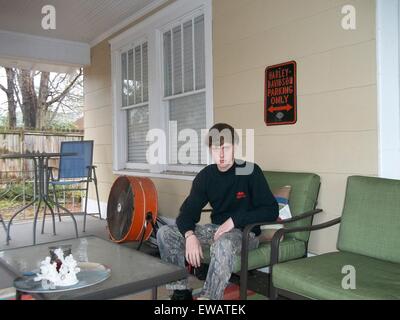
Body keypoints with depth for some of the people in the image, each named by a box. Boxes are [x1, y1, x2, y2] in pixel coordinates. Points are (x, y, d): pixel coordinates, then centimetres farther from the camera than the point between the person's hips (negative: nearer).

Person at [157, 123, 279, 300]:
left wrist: (235, 220, -24)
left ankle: (207, 297, -26)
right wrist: (190, 235, -24)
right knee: (165, 233, -8)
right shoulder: (205, 175, -1)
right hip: (216, 228, 6)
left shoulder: (250, 171, -14)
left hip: (245, 231, -5)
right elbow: (188, 211, -2)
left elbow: (271, 210, -16)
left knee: (223, 245, -40)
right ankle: (180, 291, -1)